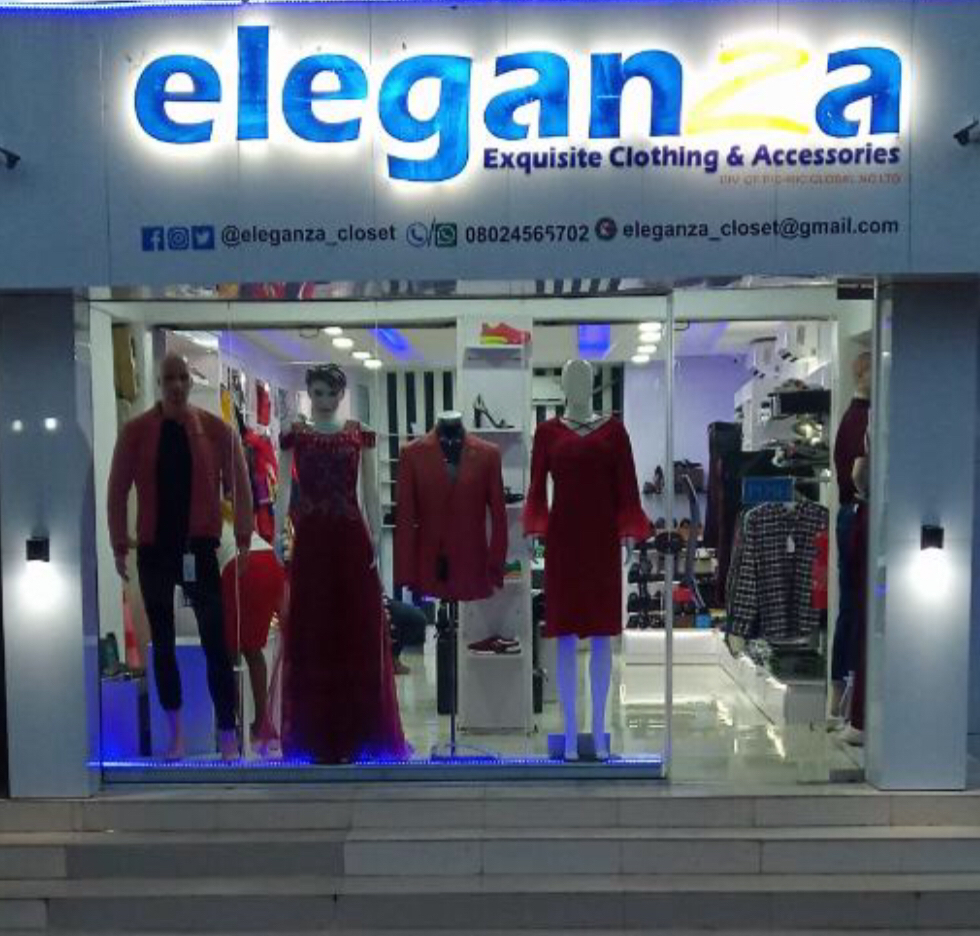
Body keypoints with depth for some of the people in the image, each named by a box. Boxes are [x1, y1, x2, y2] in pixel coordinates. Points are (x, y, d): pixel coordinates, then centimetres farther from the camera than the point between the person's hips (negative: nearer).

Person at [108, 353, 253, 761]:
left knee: (215, 642, -4)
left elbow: (239, 486, 0)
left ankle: (228, 736, 2)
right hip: (154, 550, 2)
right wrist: (120, 547, 0)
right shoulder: (135, 431, 0)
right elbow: (118, 491, 3)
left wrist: (243, 541, -4)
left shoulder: (216, 430, -2)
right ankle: (175, 734, 23)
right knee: (163, 642, 11)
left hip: (199, 548, -2)